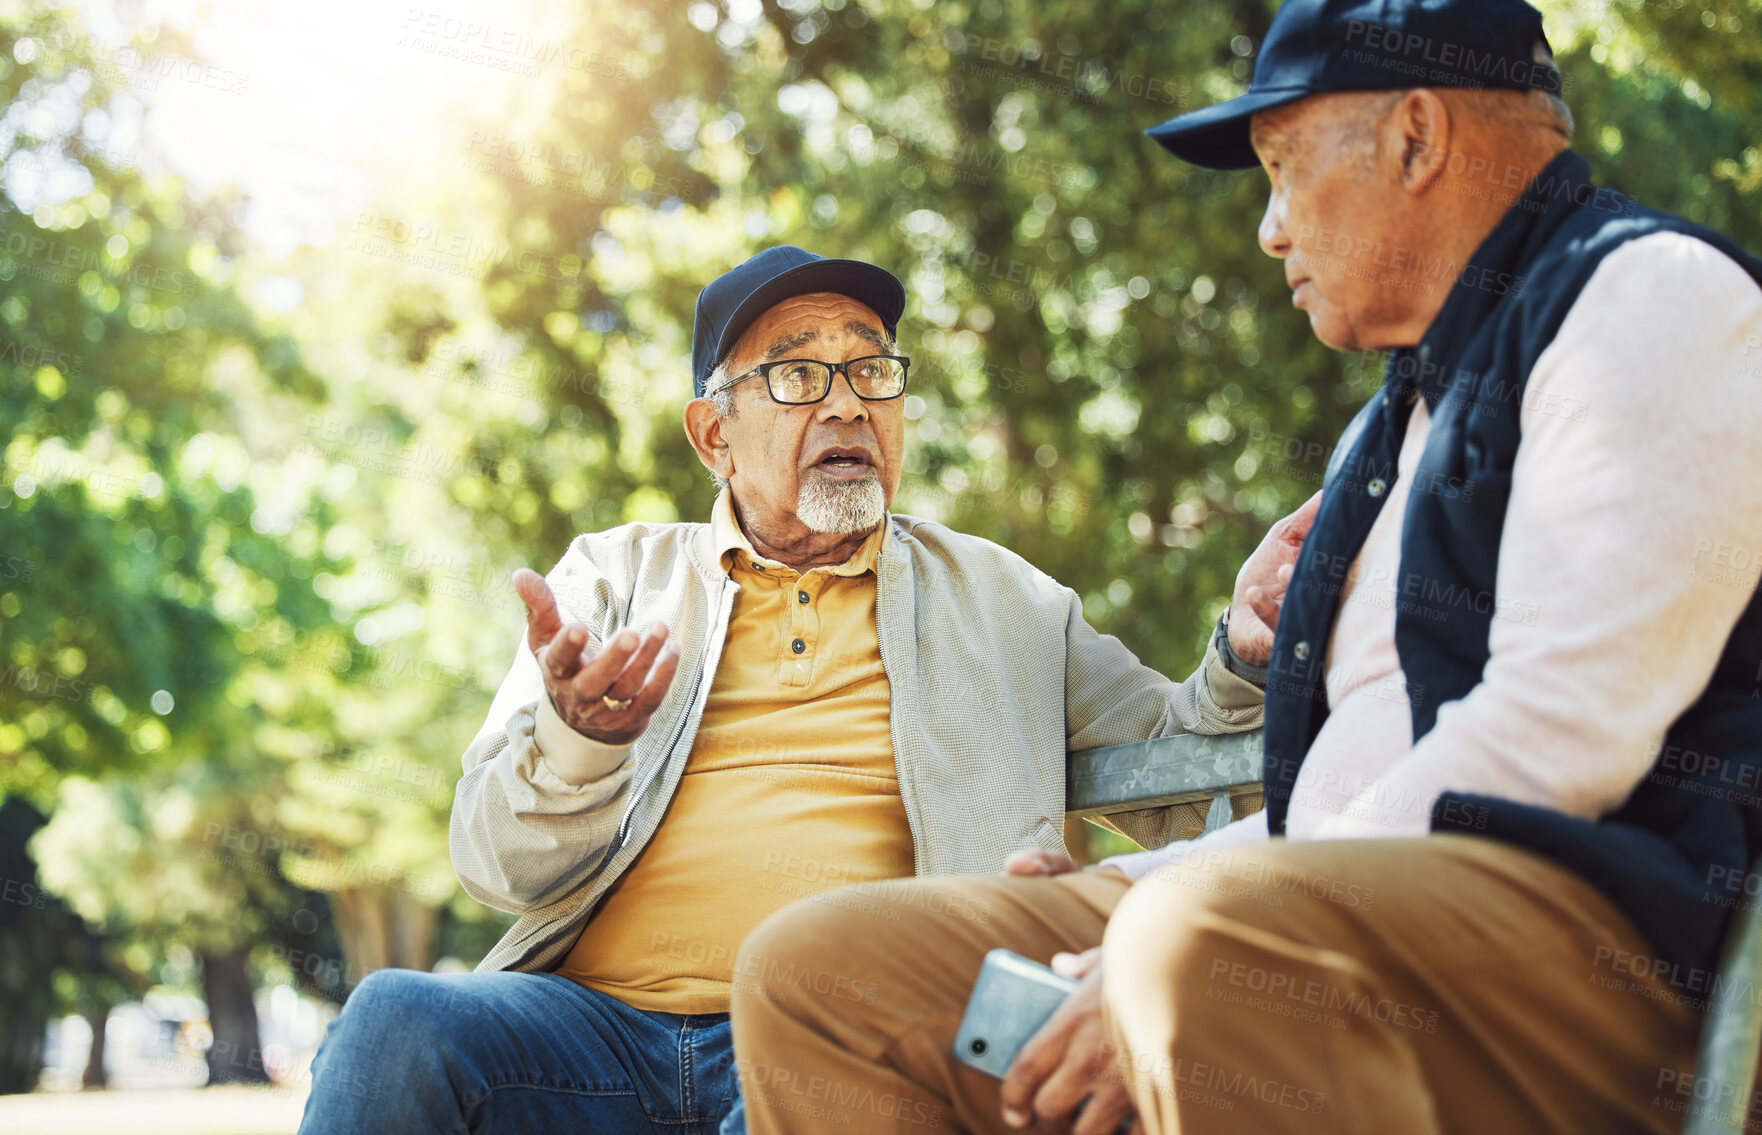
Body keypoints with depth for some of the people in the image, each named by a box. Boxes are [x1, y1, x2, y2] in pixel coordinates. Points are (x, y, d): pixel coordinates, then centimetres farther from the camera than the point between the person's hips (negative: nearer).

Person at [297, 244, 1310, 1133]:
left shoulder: (998, 597, 22)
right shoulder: (617, 574, 20)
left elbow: (1168, 776, 19)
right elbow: (497, 865, 9)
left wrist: (1241, 662, -3)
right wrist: (576, 738, -15)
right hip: (597, 1018, 1)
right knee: (396, 1023, -30)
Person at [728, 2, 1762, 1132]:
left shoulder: (1651, 291, -2)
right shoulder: (1408, 412, 28)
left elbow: (1561, 738, -15)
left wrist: (1188, 944, -15)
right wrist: (1121, 891, 16)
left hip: (1590, 924, -9)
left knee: (1205, 941, -41)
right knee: (815, 967, -4)